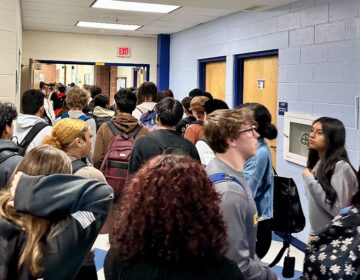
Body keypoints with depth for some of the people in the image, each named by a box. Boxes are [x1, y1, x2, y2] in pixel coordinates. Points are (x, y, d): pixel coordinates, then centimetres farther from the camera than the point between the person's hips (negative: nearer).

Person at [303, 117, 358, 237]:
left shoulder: (341, 167, -21)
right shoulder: (317, 164, 4)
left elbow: (339, 211, -26)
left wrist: (311, 181, -23)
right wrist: (313, 233, 13)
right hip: (318, 235, 8)